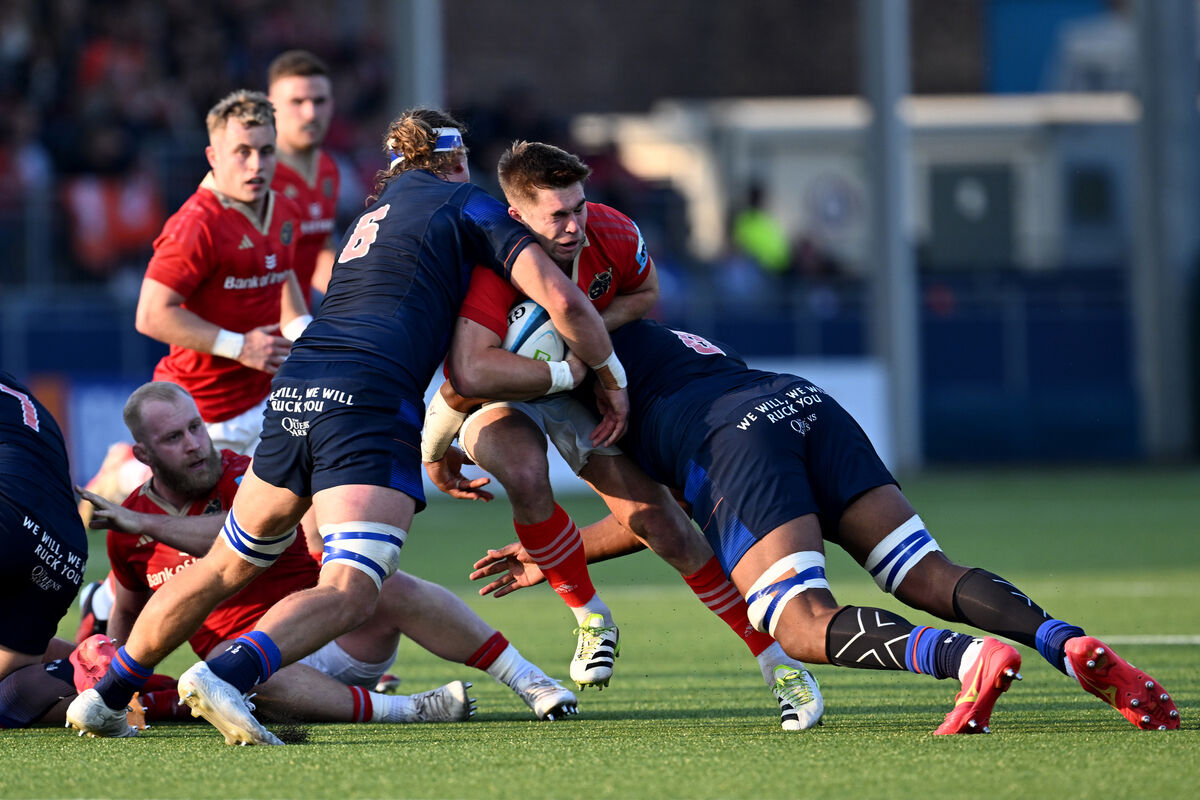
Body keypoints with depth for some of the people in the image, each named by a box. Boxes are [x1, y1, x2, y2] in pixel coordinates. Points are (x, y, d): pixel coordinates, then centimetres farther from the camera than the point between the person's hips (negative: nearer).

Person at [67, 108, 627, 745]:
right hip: (369, 402, -7)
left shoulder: (375, 214, 32)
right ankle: (227, 674, -40)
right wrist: (610, 376, 16)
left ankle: (104, 695, 23)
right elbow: (561, 299, 1)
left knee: (225, 567, 22)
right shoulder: (468, 205, 10)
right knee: (349, 594, -16)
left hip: (296, 387, 7)